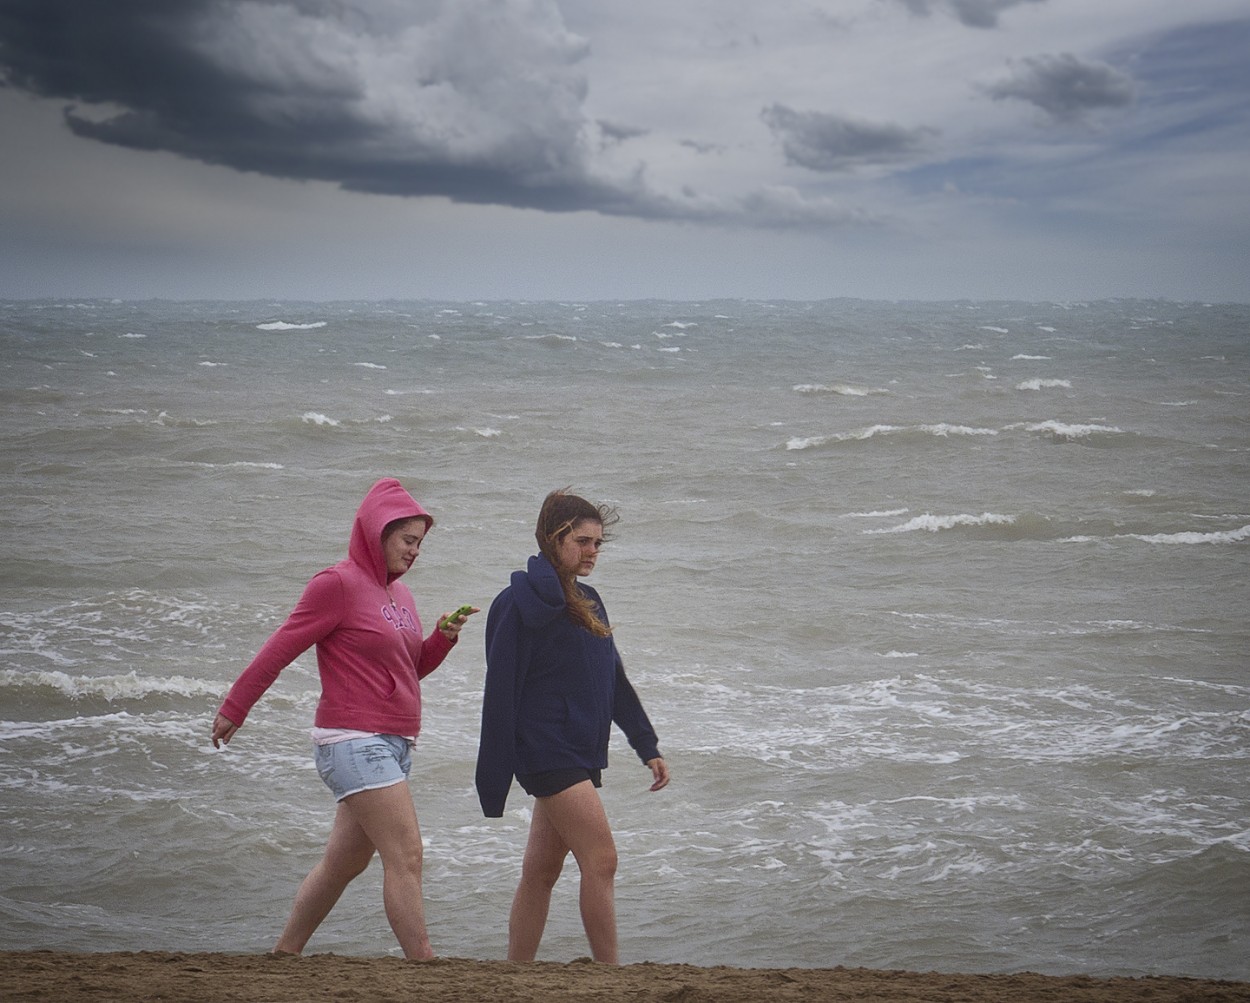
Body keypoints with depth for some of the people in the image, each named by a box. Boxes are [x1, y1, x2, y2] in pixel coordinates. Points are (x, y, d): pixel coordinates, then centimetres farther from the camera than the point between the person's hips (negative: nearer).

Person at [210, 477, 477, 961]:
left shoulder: (398, 593, 15)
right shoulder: (338, 584, -10)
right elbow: (278, 650, -6)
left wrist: (444, 636, 4)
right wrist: (232, 711, -3)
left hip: (392, 745, 9)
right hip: (354, 741, -9)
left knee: (345, 861, 14)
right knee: (405, 856, -14)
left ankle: (284, 955, 27)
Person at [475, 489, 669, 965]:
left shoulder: (587, 602, 14)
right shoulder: (521, 603, -10)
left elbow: (614, 681, 20)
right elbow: (501, 692, -13)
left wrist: (648, 747, 16)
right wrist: (494, 781, -15)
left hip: (581, 754, 8)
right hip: (547, 751, -8)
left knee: (541, 871, 11)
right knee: (601, 862, -11)